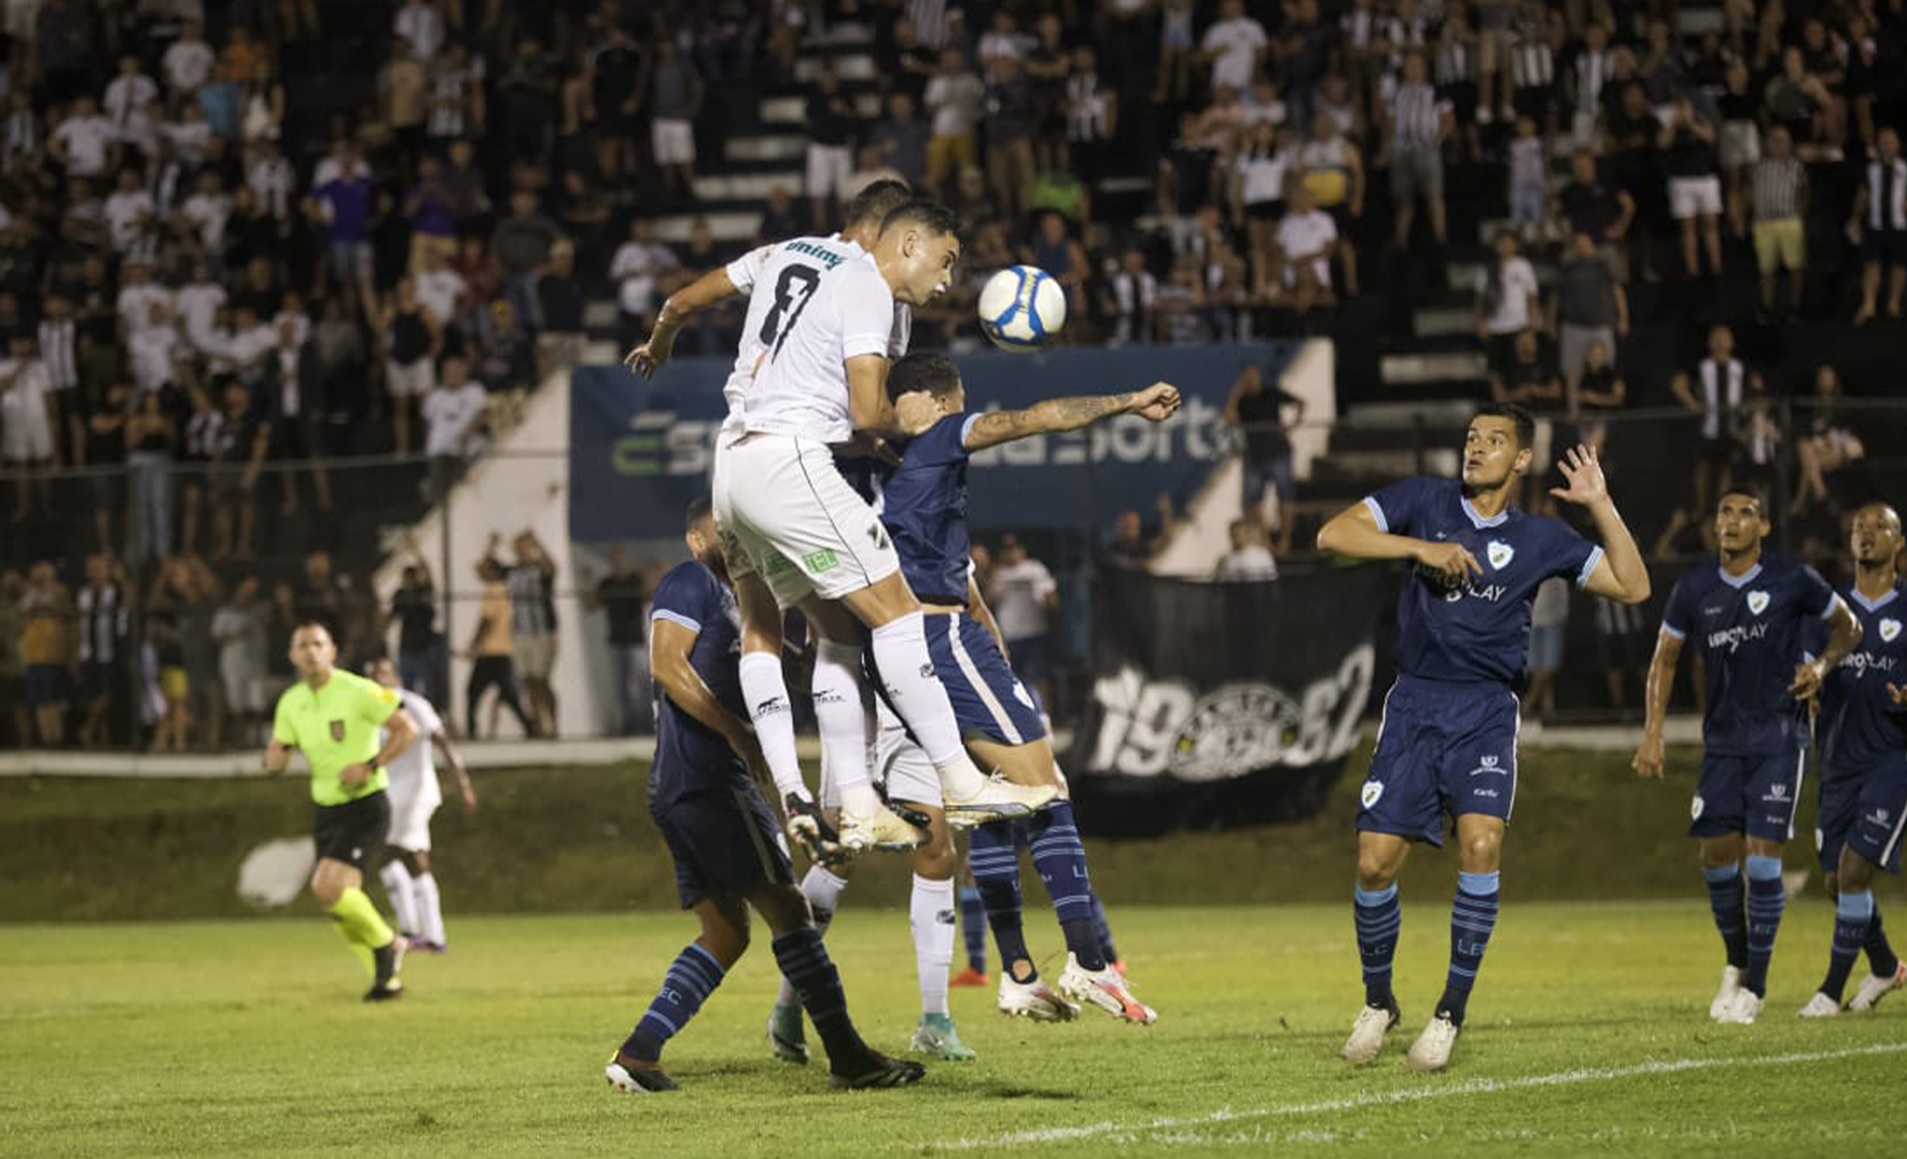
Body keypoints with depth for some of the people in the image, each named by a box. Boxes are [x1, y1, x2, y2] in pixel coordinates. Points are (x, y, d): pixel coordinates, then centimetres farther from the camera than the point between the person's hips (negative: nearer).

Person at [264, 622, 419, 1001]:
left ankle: (385, 944, 1)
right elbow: (274, 761, 7)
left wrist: (369, 766, -20)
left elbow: (407, 729, -11)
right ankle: (387, 979, 20)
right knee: (341, 902, 5)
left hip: (365, 806, -7)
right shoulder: (291, 702, 5)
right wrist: (277, 756, -18)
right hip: (326, 810, 7)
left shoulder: (358, 691, -13)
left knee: (328, 888, -22)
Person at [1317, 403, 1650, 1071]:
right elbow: (1333, 535, -4)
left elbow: (1632, 587, 6)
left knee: (1481, 842, -23)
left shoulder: (1539, 539, 7)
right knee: (1375, 861, -5)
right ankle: (1377, 1002, 19)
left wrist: (1600, 505, -2)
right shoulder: (1425, 502, 6)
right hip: (1413, 707, 1)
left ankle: (1452, 1011, -12)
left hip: (1486, 713, -1)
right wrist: (1420, 547, -14)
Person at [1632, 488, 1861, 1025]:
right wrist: (1653, 731, 4)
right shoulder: (1694, 590, 2)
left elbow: (1847, 626, 8)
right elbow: (1665, 659, 12)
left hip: (1778, 735, -3)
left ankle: (1755, 985, -2)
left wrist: (1822, 664, -11)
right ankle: (1737, 964, 24)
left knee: (1762, 856, -11)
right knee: (1716, 855, 1)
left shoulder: (1793, 581, -6)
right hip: (1723, 739, 4)